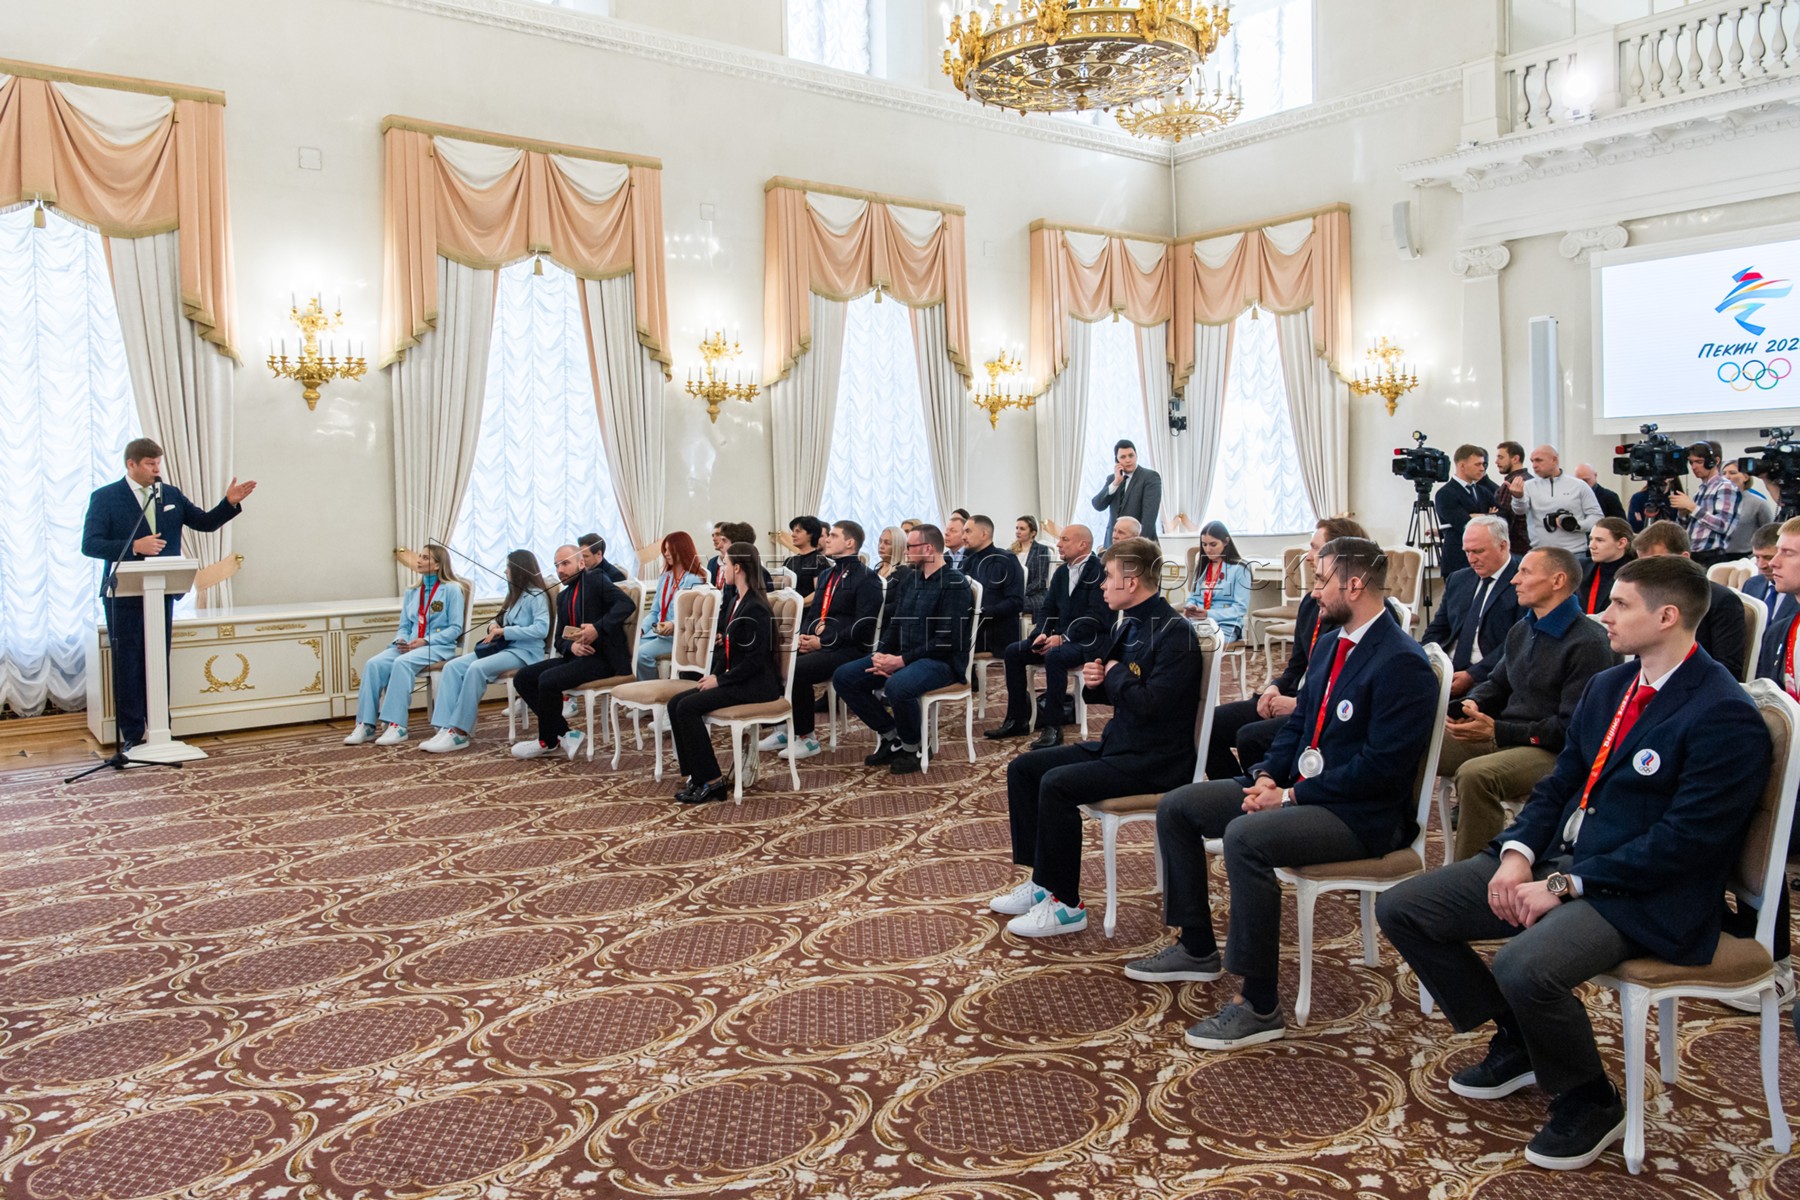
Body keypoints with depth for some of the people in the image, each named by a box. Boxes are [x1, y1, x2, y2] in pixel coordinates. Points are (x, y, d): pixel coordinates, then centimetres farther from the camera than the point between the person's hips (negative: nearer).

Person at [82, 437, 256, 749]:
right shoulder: (105, 498, -3)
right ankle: (131, 734, 8)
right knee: (127, 664, 2)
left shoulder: (171, 494, 10)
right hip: (124, 595, -4)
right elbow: (90, 544, -10)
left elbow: (206, 522, 11)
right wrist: (134, 547, -22)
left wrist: (230, 503, -6)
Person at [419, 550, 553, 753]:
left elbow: (541, 629, -20)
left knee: (477, 668, -32)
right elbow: (501, 622, 26)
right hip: (504, 647, 9)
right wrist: (493, 625, 2)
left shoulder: (537, 595, -6)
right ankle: (446, 728, -26)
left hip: (525, 652, -9)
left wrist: (504, 631, -17)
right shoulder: (516, 595, 23)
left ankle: (460, 732, -28)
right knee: (453, 666, -13)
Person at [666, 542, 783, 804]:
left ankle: (711, 781, -12)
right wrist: (713, 675, 2)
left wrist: (720, 680, -15)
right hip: (736, 680, 10)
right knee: (676, 703, -3)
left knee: (688, 707, -20)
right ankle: (698, 774, -2)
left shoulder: (756, 608, -17)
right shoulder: (736, 602, 13)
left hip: (755, 684, -9)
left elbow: (755, 660, -21)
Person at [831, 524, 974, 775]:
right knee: (844, 677, -5)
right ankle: (890, 736, 5)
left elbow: (946, 640, -19)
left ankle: (911, 748, -9)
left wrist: (902, 660, -21)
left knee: (897, 686, -38)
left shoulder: (955, 584, -13)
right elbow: (895, 621, 15)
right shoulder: (909, 577, 12)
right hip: (900, 655, 8)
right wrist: (882, 654, -4)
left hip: (942, 660, -8)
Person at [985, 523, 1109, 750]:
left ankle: (1052, 727, -29)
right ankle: (1017, 720, -1)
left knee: (1054, 656, -36)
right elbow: (1049, 609, 13)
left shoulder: (1099, 572, -12)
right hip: (1061, 637, 8)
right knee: (1013, 652, -7)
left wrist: (1063, 638, -24)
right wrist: (1042, 634, -7)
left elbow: (1096, 617, -20)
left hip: (1090, 640, -8)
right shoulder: (1061, 572, 13)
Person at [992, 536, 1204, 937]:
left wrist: (1115, 674, -11)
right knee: (1023, 768, 5)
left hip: (1154, 761, -10)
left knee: (1056, 784, -26)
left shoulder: (1175, 633, -18)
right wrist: (1096, 682, -2)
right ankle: (1042, 881, 11)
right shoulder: (1130, 625, 11)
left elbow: (1151, 702, -28)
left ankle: (1065, 904, -13)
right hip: (1118, 745, 10)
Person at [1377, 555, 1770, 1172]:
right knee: (1401, 908, -2)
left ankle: (1590, 1104, -2)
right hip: (1559, 860, 8)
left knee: (1524, 966, -35)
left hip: (1644, 895, -8)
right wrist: (1518, 853, -4)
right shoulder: (1609, 686, 12)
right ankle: (1516, 1042, 17)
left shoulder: (1725, 716, -14)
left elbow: (1682, 842, -19)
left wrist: (1564, 886, -19)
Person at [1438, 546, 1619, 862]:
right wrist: (1470, 706, -1)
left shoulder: (1589, 644, -12)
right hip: (1500, 734, 8)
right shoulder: (1521, 631, 15)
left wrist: (1497, 730, -19)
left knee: (1475, 774, -36)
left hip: (1552, 752, -8)